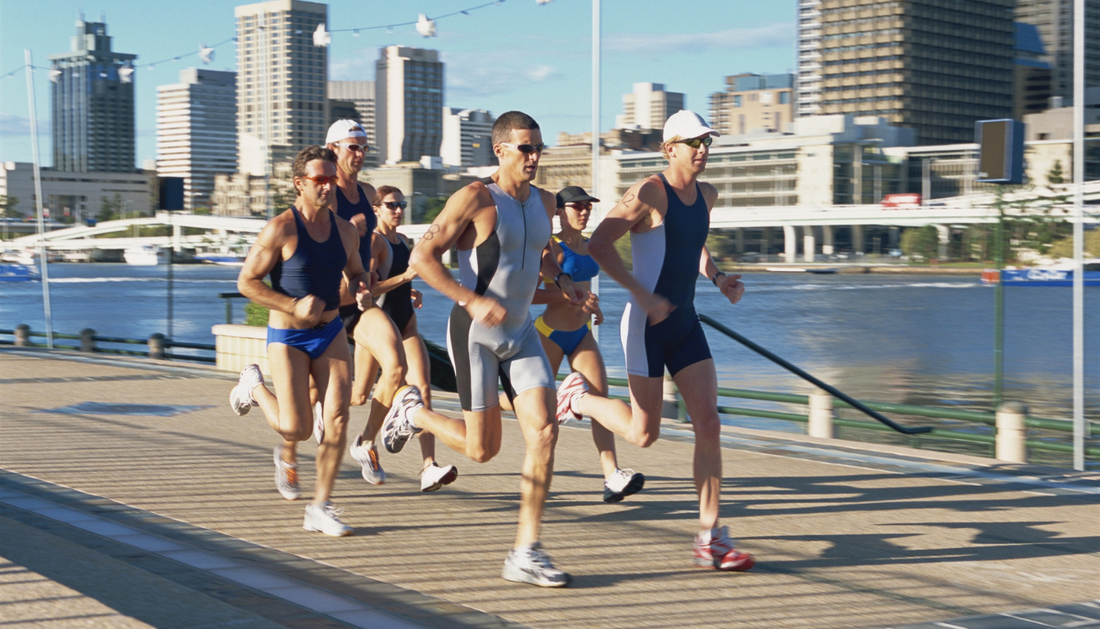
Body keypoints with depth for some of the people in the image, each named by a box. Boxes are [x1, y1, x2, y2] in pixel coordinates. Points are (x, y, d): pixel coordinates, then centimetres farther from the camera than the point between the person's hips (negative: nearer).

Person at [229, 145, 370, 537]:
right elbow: (246, 282, -13)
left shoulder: (345, 231, 2)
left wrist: (362, 289, -5)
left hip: (330, 333, 5)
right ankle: (255, 387, 28)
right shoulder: (281, 229, -15)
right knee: (297, 428, -5)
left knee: (337, 419, -8)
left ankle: (320, 509, 3)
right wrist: (294, 306, -22)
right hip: (288, 338, -5)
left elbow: (356, 272, 20)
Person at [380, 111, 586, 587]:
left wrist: (560, 279, 9)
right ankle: (413, 412, 30)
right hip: (475, 332, -6)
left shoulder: (544, 202, 7)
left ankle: (525, 553, -5)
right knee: (482, 448, -1)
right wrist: (473, 301, -26)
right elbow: (422, 257, -17)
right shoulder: (476, 199, -15)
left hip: (521, 333, 6)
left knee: (544, 432, -10)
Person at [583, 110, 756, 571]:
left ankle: (710, 539, 2)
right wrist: (644, 296, -21)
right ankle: (580, 399, 29)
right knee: (644, 434, -2)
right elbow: (598, 245, -16)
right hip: (647, 325, -7)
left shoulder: (706, 196, 10)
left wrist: (717, 278, 10)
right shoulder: (649, 193, -14)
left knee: (709, 426, -3)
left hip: (686, 324, 7)